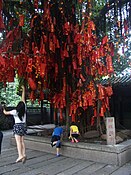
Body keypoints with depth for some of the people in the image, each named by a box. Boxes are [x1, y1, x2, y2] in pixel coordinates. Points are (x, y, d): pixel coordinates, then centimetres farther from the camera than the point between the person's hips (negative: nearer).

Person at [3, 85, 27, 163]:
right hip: (23, 126, 5)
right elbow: (23, 99, 6)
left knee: (18, 141, -8)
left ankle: (20, 155, -16)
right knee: (22, 141, 8)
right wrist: (23, 90, 13)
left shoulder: (15, 111, -11)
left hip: (17, 126, -5)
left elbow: (6, 113, 3)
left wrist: (4, 111, 27)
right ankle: (24, 154, 2)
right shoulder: (24, 110, -1)